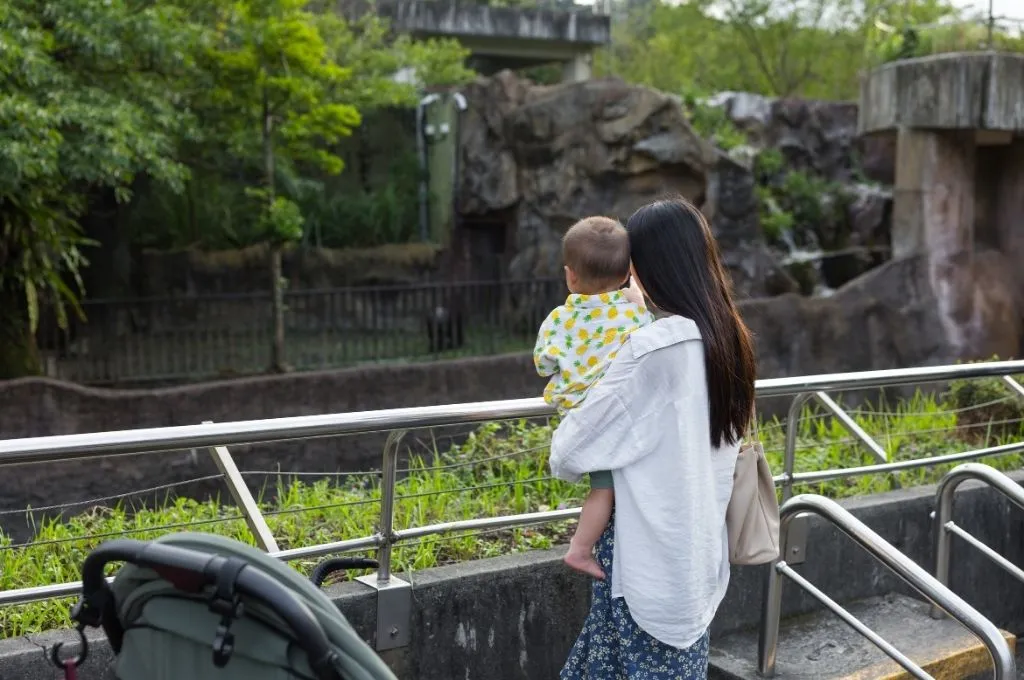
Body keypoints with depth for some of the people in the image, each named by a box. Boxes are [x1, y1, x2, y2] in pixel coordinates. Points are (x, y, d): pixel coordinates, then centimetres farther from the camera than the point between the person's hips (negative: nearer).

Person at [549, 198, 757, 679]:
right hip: (697, 545, 8)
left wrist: (561, 458, 5)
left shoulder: (652, 348, -23)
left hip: (651, 552, -7)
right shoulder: (727, 338, 1)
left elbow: (574, 449, -17)